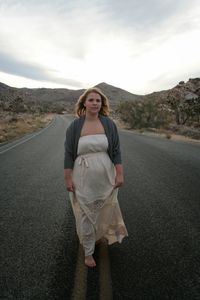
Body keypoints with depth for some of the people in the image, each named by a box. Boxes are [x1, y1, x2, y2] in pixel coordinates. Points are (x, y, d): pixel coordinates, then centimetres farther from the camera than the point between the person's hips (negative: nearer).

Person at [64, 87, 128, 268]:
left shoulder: (109, 124, -3)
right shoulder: (75, 126, -6)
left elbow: (116, 151, -1)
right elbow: (68, 154, -4)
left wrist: (120, 174, -4)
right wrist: (68, 178, -6)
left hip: (105, 176, 2)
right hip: (83, 178, -1)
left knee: (104, 210, 19)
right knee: (85, 214, 9)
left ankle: (100, 234, 51)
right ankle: (88, 252, 29)